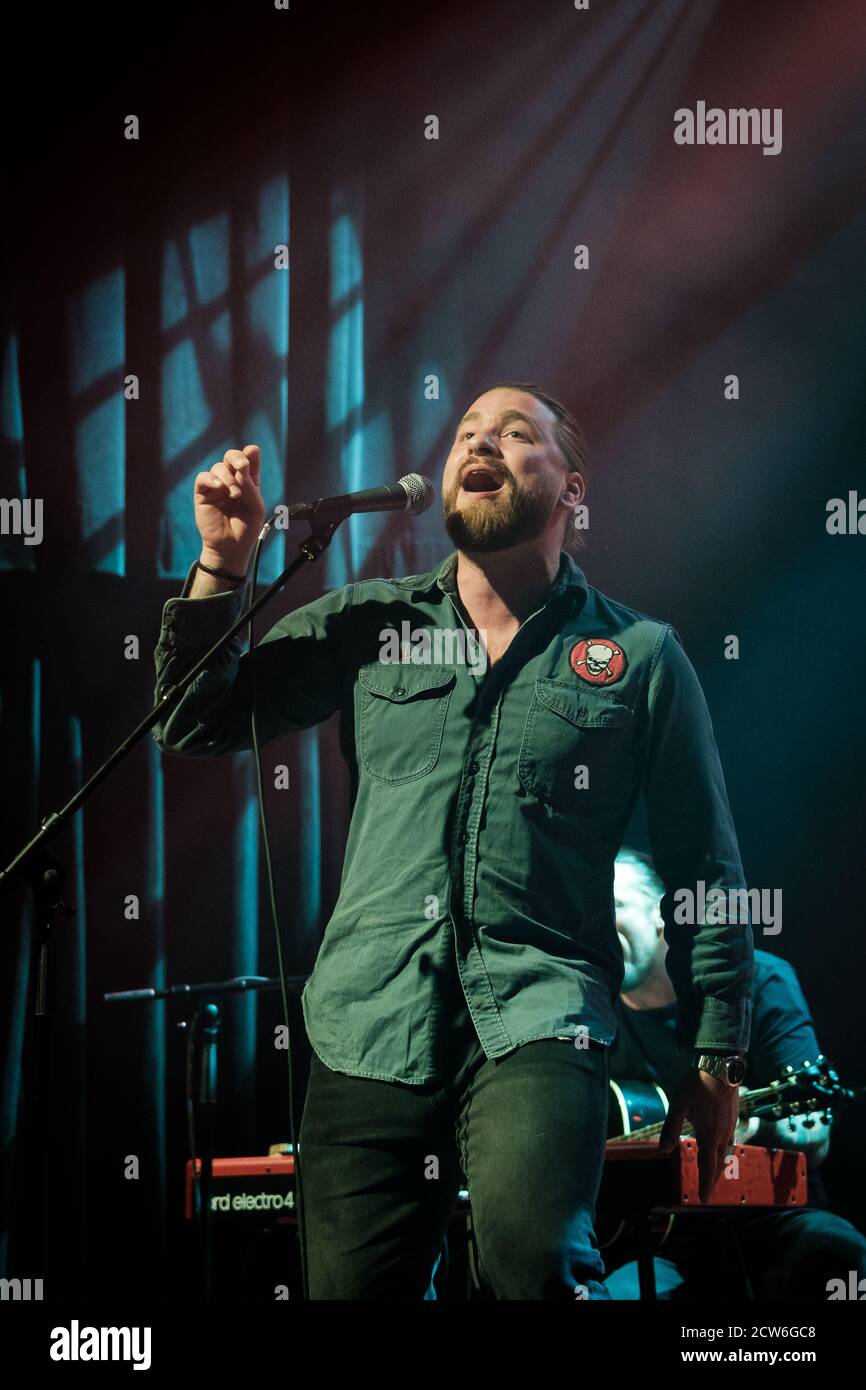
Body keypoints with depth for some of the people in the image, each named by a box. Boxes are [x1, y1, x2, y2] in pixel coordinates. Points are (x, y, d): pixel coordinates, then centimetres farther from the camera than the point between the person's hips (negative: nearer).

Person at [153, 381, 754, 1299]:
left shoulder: (639, 655, 8)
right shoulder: (367, 624, 14)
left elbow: (705, 871, 10)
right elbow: (195, 729, 14)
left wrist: (714, 1061, 6)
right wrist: (221, 569, 1)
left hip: (540, 1023, -3)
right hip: (369, 1025, 3)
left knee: (535, 1259, -30)